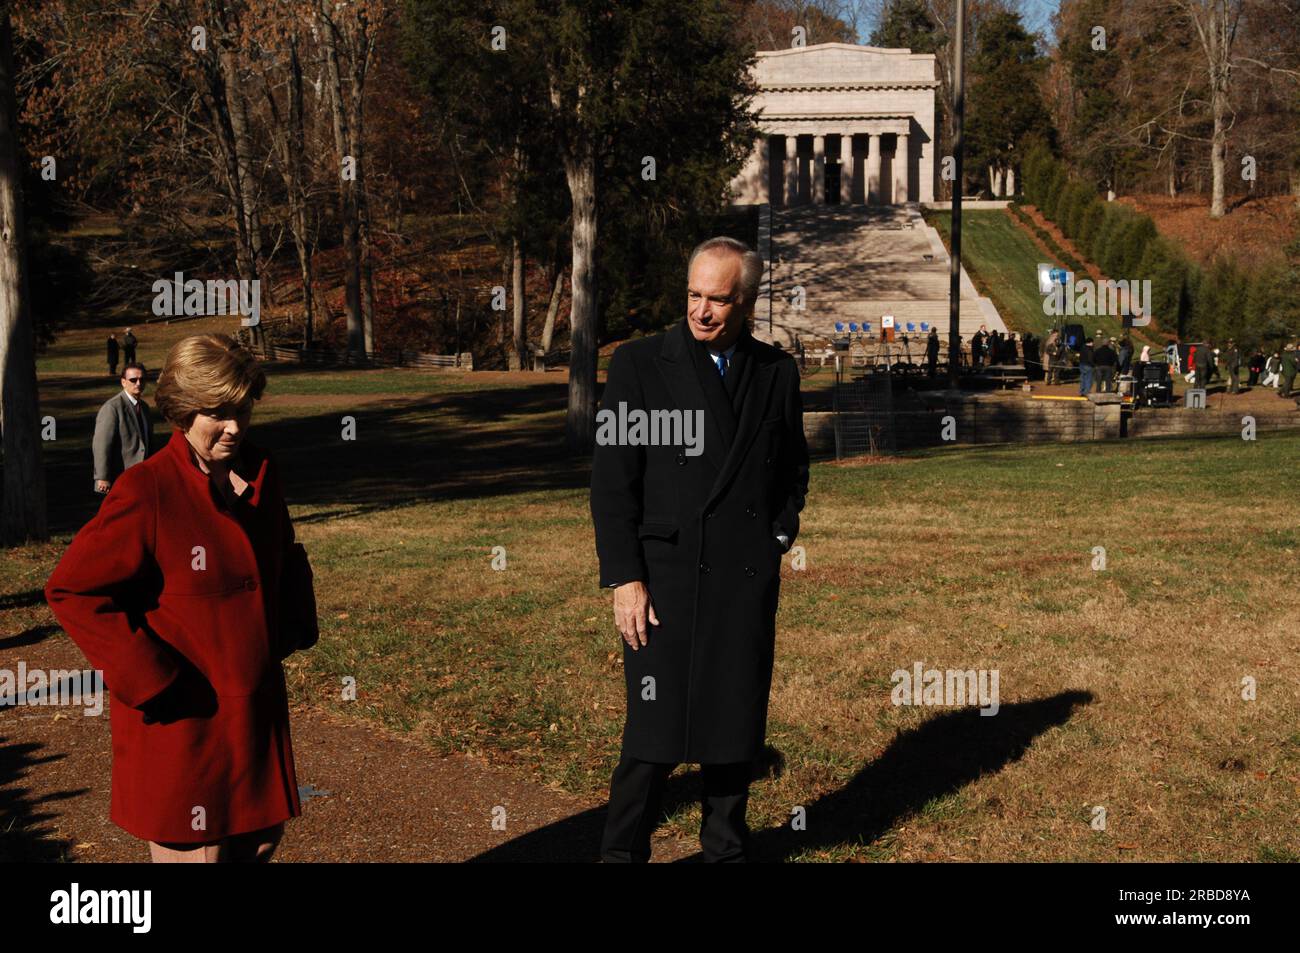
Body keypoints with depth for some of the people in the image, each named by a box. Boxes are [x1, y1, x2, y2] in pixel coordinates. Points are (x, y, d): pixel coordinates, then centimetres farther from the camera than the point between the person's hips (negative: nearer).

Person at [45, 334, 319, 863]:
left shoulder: (260, 473, 3)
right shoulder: (146, 492, -19)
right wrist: (148, 676, -19)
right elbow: (71, 589, -17)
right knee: (194, 852, 3)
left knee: (261, 841, 16)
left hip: (257, 708, 7)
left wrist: (293, 628, 5)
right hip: (179, 717, -7)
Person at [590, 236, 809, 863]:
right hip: (664, 578, -3)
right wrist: (624, 579, -10)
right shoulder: (638, 364, -2)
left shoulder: (776, 372, 8)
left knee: (738, 725, 10)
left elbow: (794, 469, 22)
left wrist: (776, 540, 8)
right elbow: (612, 481, -4)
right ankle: (621, 852, 12)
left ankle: (726, 848, 26)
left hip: (750, 581, 3)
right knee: (654, 734, -4)